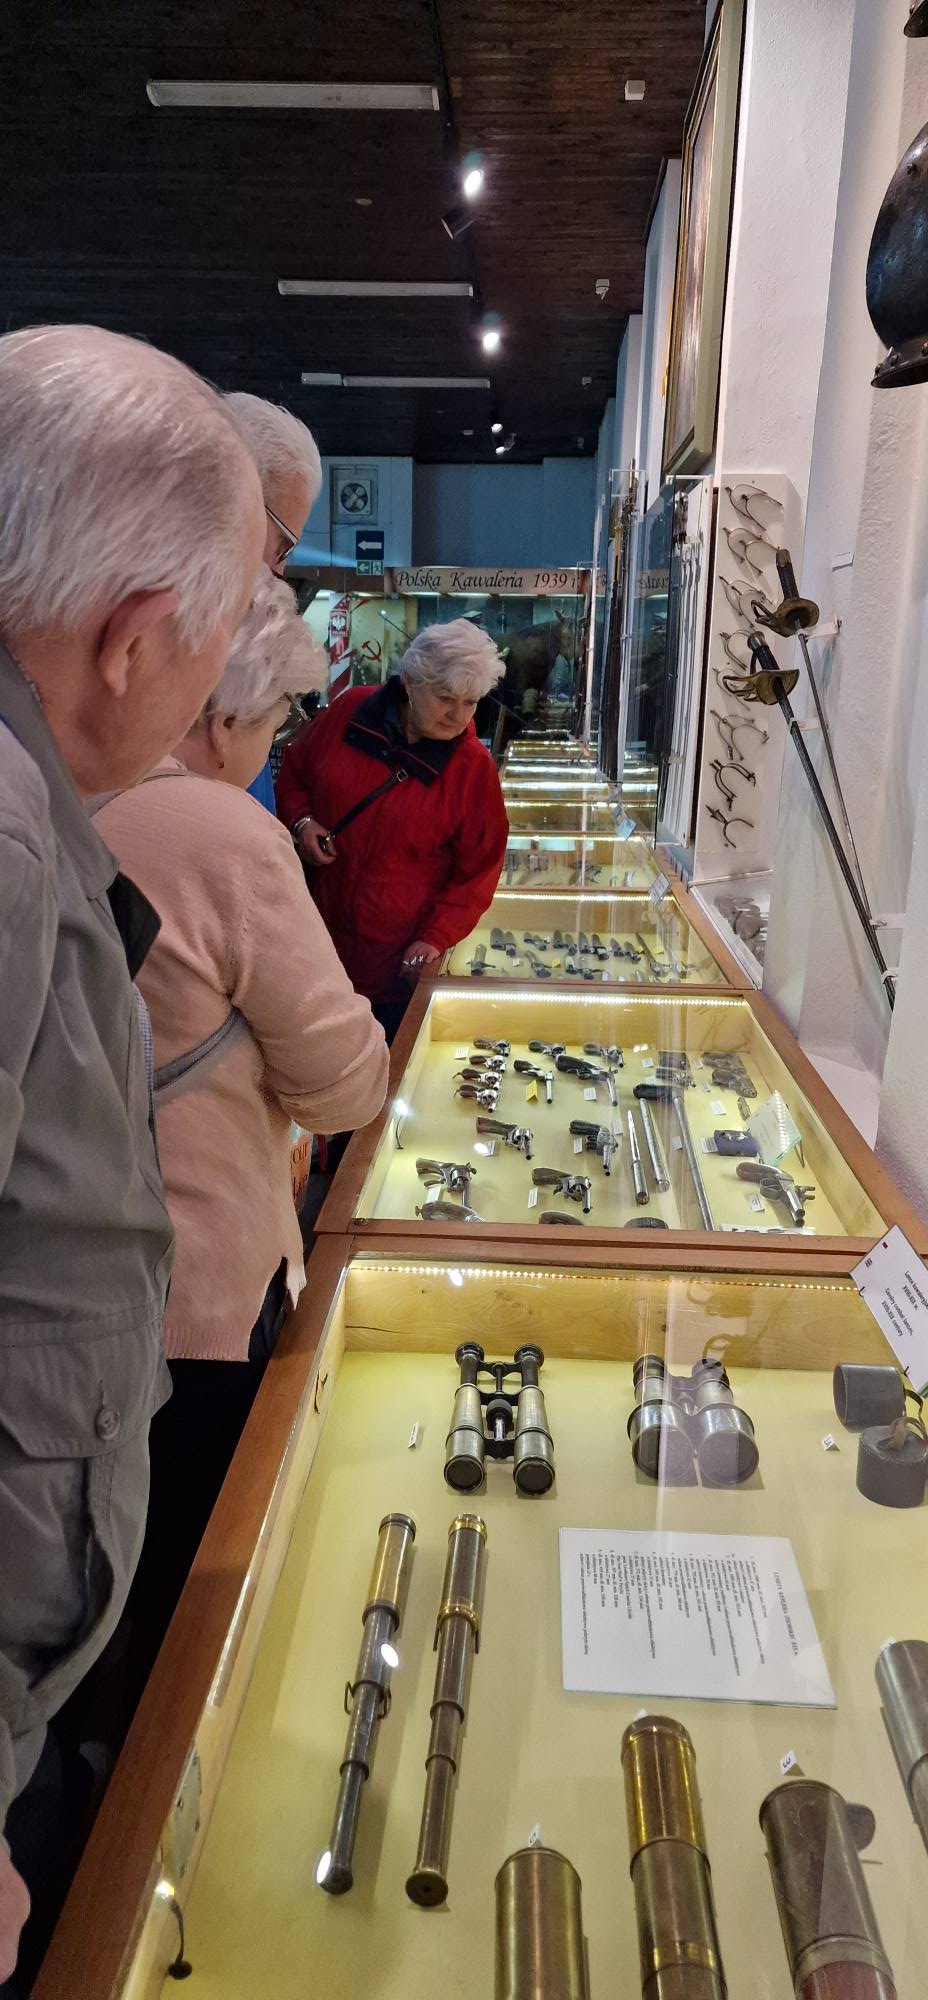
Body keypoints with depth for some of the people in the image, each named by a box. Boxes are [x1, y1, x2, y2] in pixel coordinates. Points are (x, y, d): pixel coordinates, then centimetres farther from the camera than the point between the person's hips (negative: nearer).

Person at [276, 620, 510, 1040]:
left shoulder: (474, 768, -11)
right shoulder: (350, 713, -4)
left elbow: (477, 870, -6)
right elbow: (293, 773, 12)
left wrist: (437, 938, -15)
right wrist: (301, 821, -7)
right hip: (322, 941, 3)